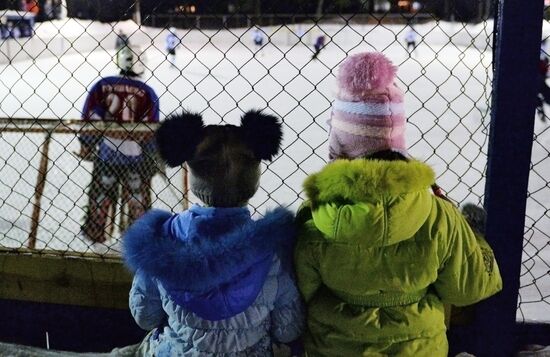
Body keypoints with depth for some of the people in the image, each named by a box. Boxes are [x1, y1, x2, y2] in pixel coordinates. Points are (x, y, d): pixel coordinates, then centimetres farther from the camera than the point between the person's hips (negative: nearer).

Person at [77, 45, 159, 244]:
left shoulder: (103, 85, -3)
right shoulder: (147, 92, -7)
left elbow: (89, 118, -4)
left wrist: (86, 146, 6)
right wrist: (154, 158, 1)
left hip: (106, 151, 2)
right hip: (136, 153, -1)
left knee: (101, 192, 16)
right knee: (137, 195, 13)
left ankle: (95, 232, 27)